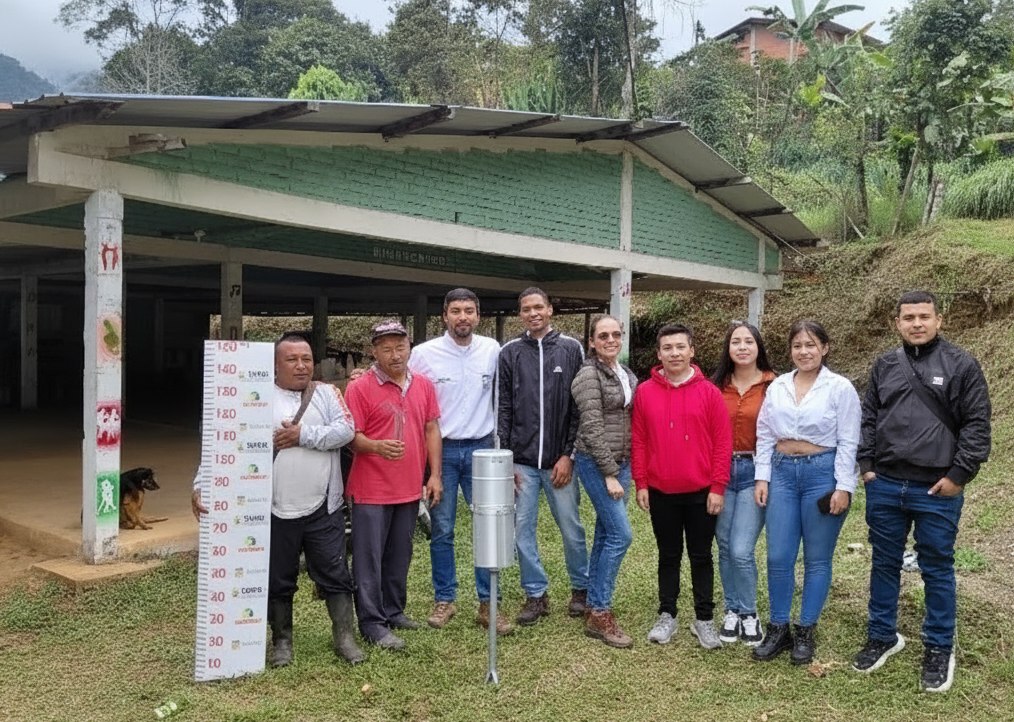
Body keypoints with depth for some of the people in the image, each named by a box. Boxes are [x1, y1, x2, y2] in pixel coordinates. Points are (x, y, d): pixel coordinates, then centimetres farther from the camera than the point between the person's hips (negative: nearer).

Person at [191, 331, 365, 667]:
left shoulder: (327, 393, 4)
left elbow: (345, 430, -9)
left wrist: (303, 435, -16)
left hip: (324, 509, 1)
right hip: (276, 511, -1)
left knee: (335, 575, 8)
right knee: (278, 581, 12)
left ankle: (345, 637, 21)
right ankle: (282, 641, 29)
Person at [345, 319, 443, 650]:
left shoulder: (423, 385, 7)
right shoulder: (360, 388, -9)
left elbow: (432, 429, 10)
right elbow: (351, 436, -11)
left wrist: (435, 474, 4)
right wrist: (377, 446, -31)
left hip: (410, 489, 5)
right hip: (371, 491, -5)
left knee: (399, 557, 16)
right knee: (369, 558, 1)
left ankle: (394, 611, 30)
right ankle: (372, 623, 11)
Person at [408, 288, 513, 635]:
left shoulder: (492, 349, 0)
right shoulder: (424, 353, -6)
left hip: (481, 449, 2)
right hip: (441, 450, -1)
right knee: (442, 530, 7)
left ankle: (488, 603, 14)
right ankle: (444, 599, 21)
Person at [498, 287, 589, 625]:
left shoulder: (571, 349, 1)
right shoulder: (510, 352, 5)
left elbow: (579, 407, -2)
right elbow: (503, 409, 5)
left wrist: (569, 455, -7)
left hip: (560, 460, -1)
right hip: (521, 461, 2)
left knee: (571, 527, 7)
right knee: (523, 528, 6)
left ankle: (581, 588, 27)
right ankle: (536, 594, 21)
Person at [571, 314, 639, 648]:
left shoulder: (627, 374, 12)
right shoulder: (589, 375, -12)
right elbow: (592, 428, -16)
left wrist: (625, 469, 12)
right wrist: (609, 474, -16)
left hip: (621, 463, 8)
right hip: (596, 463, -8)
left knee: (606, 534, 10)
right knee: (620, 534, -11)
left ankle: (594, 607, 20)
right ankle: (600, 614, -1)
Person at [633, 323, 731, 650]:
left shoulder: (709, 392, -5)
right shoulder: (645, 392, -1)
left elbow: (723, 442, -4)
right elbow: (638, 441, 2)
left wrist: (718, 487, -7)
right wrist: (641, 483, -1)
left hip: (701, 492, -1)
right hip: (660, 492, 1)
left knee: (701, 556, 10)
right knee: (668, 556, 13)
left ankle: (704, 619, 22)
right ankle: (667, 616, 24)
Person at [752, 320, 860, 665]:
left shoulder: (840, 388, -4)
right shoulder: (777, 386, 7)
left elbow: (848, 442, -5)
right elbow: (764, 435, 8)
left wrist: (843, 486, -10)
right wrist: (761, 477, 2)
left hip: (822, 472, -3)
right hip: (783, 472, 3)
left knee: (817, 558, 6)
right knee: (778, 557, 4)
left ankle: (806, 631, 19)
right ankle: (778, 628, 17)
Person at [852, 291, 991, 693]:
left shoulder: (961, 365, -3)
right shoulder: (885, 365, 8)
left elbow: (976, 425, -4)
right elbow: (868, 419, 13)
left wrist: (958, 475, -9)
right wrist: (867, 465, 5)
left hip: (937, 490, -3)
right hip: (884, 486, 4)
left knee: (937, 569, 7)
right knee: (885, 564, 13)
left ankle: (939, 649, 22)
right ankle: (882, 636, 28)